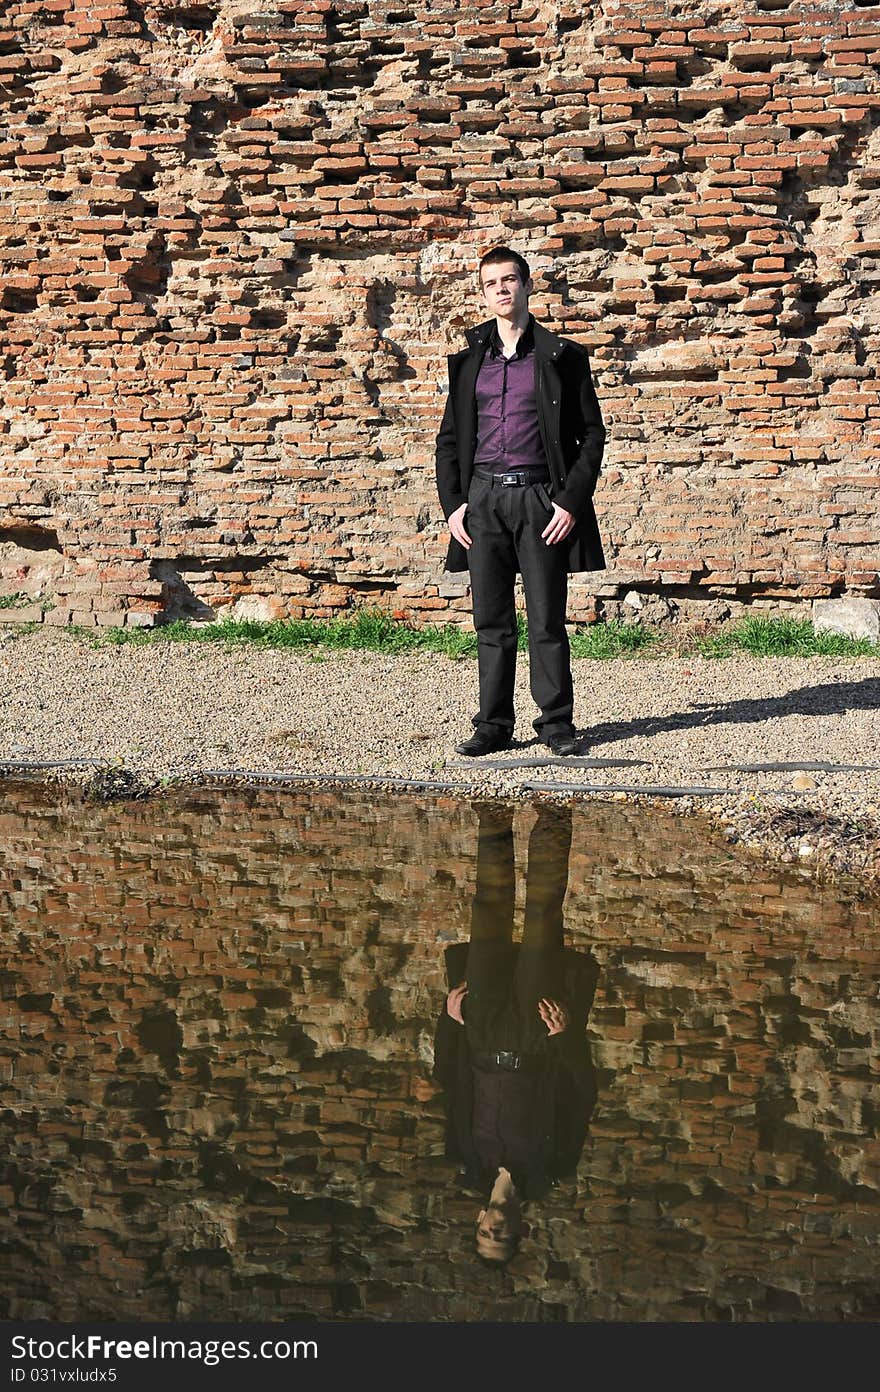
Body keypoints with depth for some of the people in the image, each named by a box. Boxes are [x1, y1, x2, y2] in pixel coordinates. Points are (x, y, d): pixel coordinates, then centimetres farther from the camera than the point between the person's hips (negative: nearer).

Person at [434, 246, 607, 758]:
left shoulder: (561, 356, 3)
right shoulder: (470, 359, 13)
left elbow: (591, 433, 1)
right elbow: (450, 437, 16)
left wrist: (571, 502, -8)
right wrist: (452, 504, 4)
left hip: (541, 499, -3)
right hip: (483, 499, 3)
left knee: (547, 621, -1)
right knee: (492, 622, 5)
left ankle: (557, 722, 9)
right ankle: (494, 725, 11)